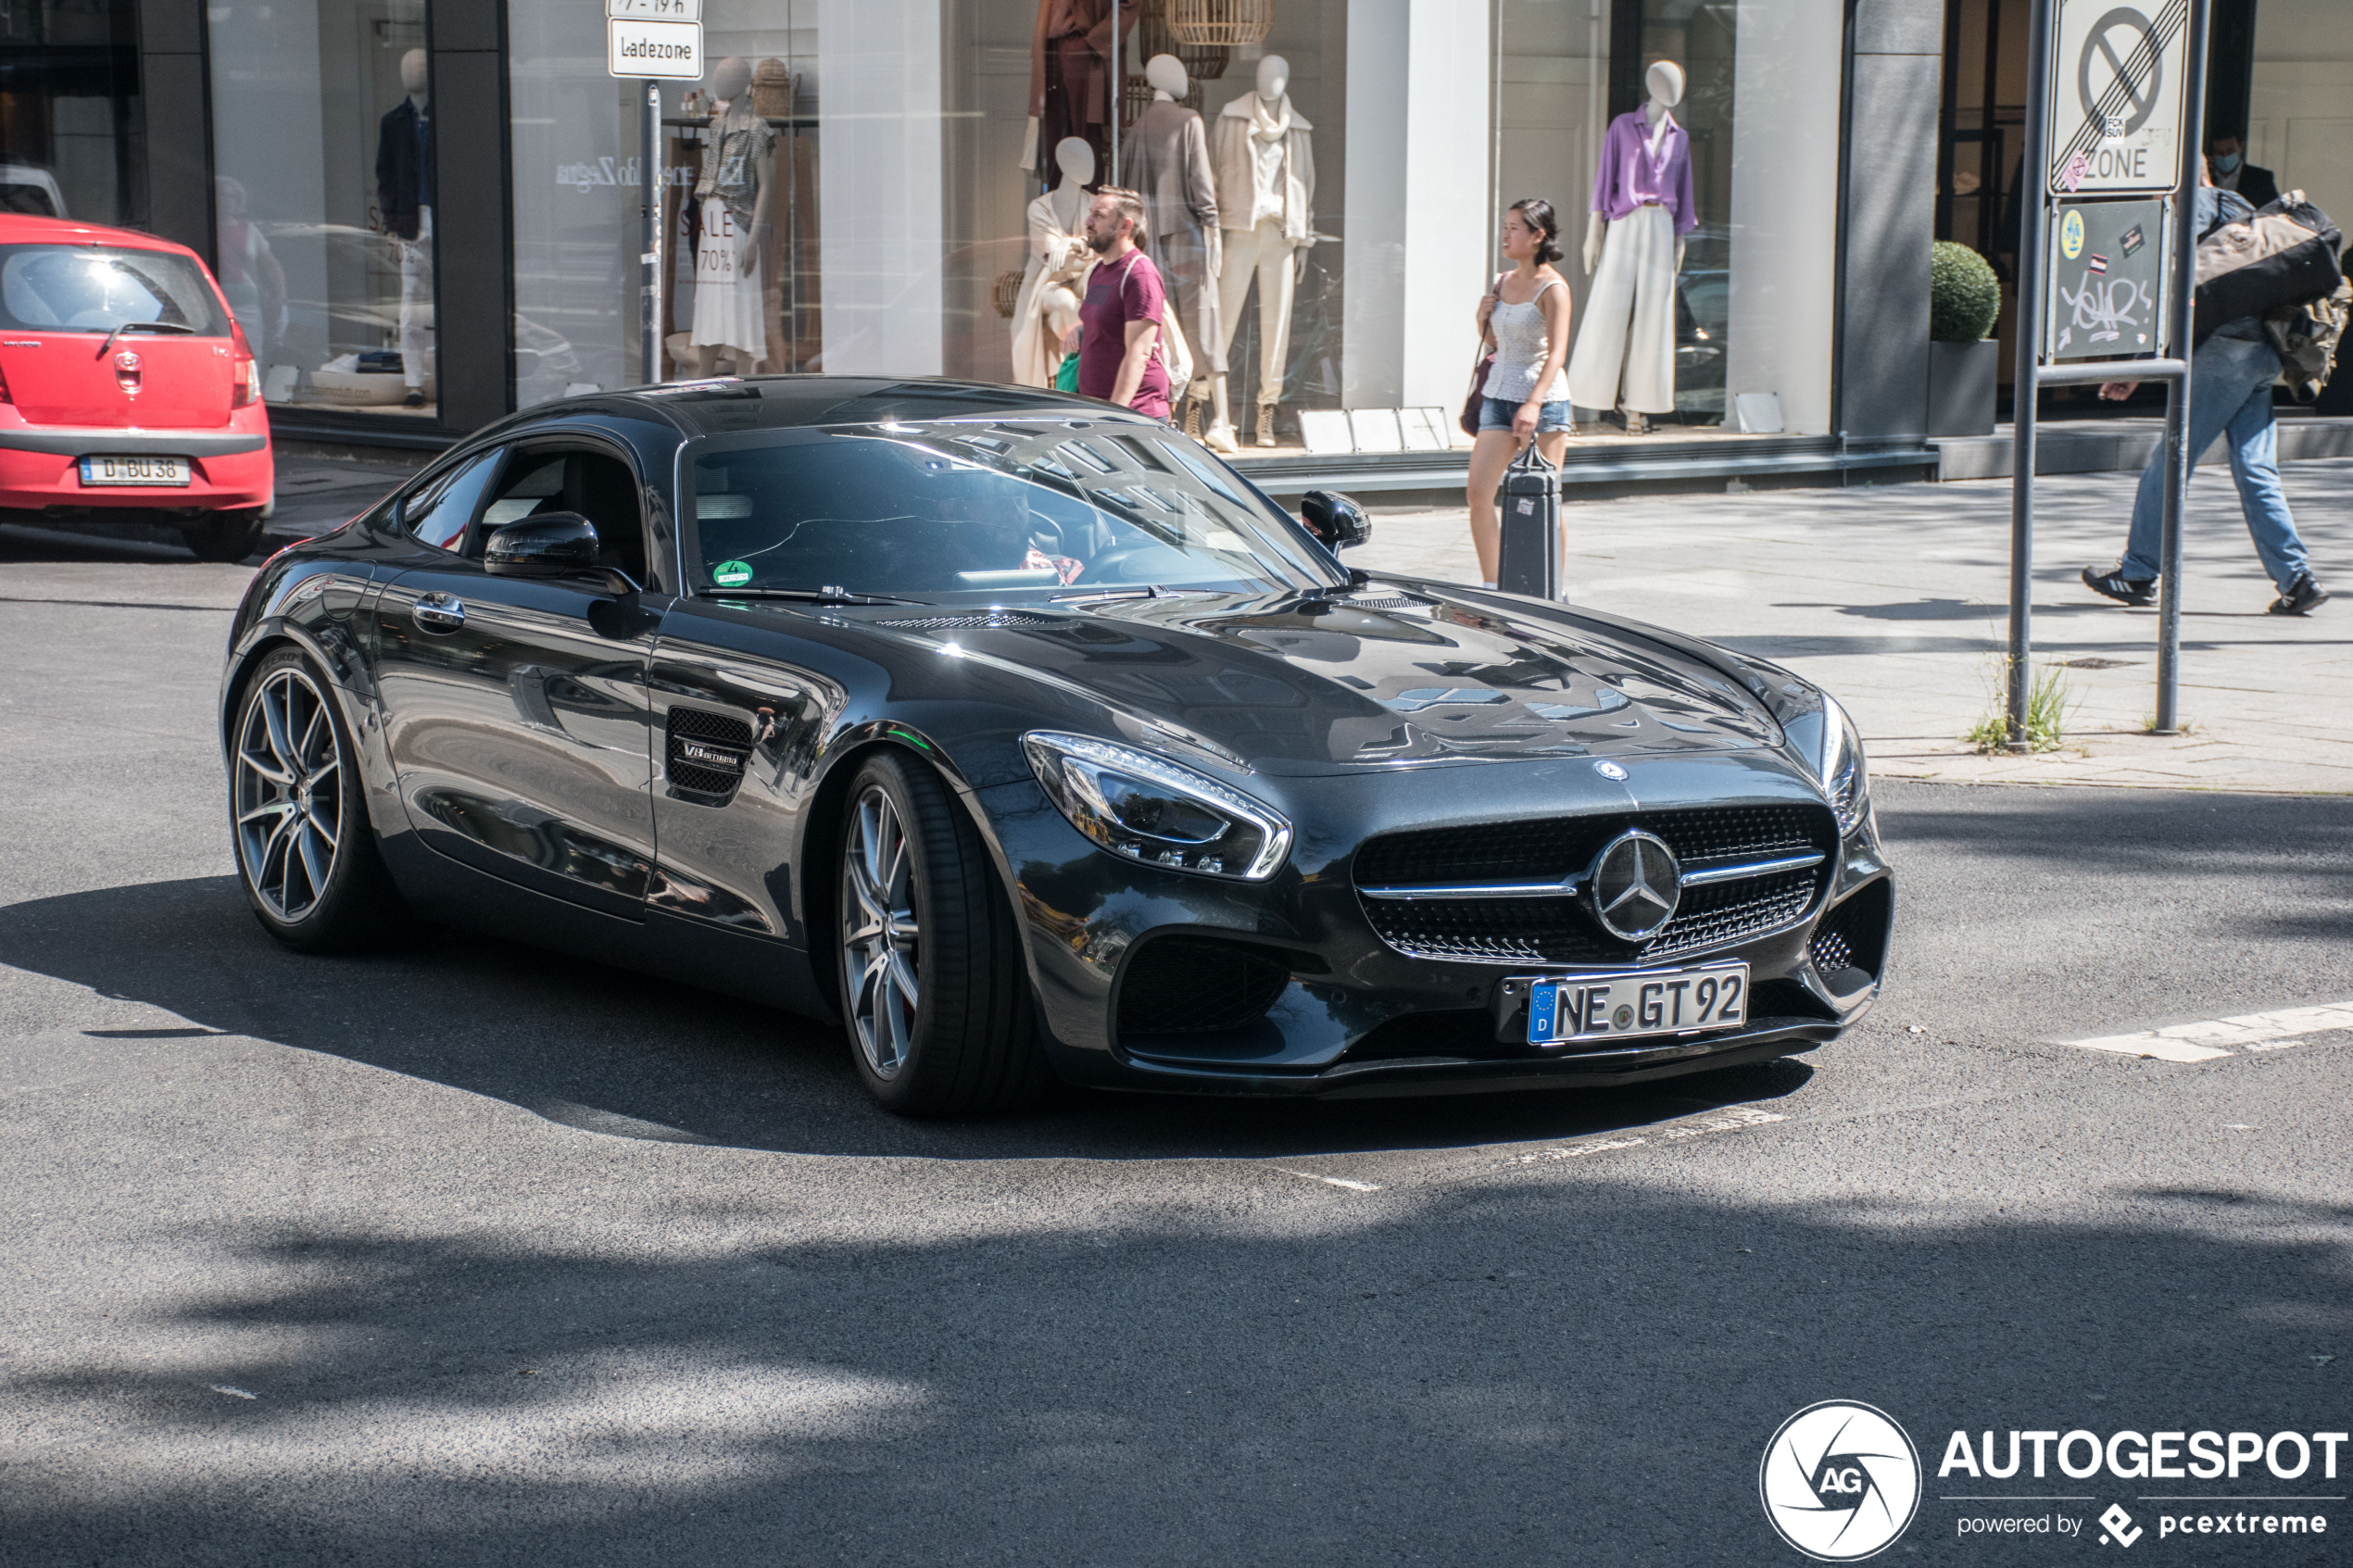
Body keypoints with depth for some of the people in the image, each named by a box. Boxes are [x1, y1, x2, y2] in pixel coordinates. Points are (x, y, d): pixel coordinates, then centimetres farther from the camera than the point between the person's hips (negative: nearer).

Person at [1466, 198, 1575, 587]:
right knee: (1478, 492, -4)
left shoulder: (1552, 287, -10)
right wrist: (1483, 317, 0)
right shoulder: (1502, 282, 11)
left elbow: (1557, 352, -20)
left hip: (1545, 398, -7)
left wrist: (1534, 403, -33)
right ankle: (1491, 587, 3)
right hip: (1499, 395, 7)